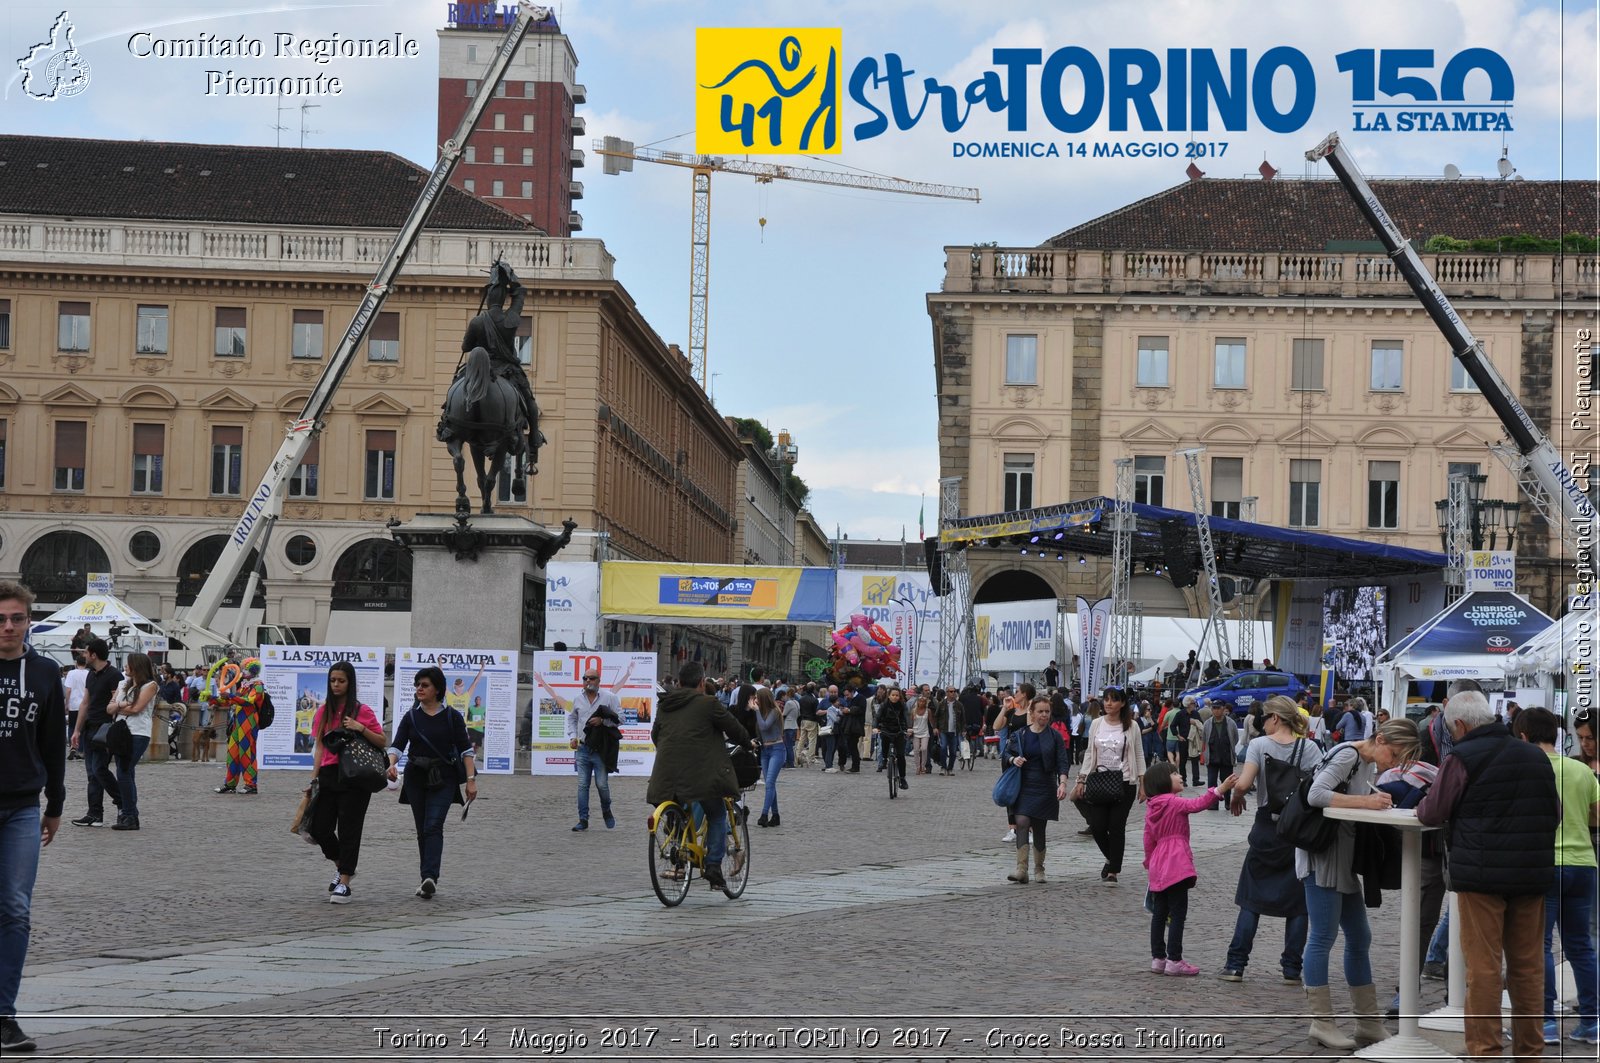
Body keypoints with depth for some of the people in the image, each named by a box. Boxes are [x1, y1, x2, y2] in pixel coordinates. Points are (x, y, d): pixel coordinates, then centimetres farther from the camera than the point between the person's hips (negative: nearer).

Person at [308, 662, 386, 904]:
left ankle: (344, 883, 0)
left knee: (348, 830, -3)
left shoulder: (362, 711, -1)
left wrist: (361, 728, -15)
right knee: (319, 828, 2)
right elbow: (319, 746, 11)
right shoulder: (324, 711, 11)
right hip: (329, 774, 4)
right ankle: (343, 867, 27)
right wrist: (314, 778, 5)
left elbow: (382, 742, 0)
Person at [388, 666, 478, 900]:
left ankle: (430, 878, -29)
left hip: (443, 780, -4)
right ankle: (429, 881, 16)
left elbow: (466, 749, -2)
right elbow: (398, 745, -3)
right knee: (422, 830, 7)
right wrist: (392, 764, -24)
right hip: (416, 779, 4)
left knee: (433, 826, -17)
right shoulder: (411, 717, 6)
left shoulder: (452, 716, -1)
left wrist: (471, 779, -9)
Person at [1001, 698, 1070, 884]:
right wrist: (1013, 759, -8)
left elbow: (1062, 762, -4)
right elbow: (1005, 753, 14)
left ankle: (1039, 869, 20)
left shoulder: (1054, 736, 0)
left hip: (1044, 788, 0)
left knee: (1039, 828, 5)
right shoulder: (1019, 734, 4)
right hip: (1023, 787, 0)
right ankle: (1021, 869, -22)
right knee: (1021, 822, -16)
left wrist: (1063, 783, -19)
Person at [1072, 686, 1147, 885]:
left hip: (1124, 783, -2)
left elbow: (1139, 756, 2)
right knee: (1098, 825, -5)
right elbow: (1089, 754, 10)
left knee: (1117, 826, -3)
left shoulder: (1131, 726, -1)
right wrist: (1081, 780, 5)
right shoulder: (1096, 724, 5)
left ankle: (1113, 871, 6)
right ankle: (1111, 859, 23)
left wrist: (1142, 784, -1)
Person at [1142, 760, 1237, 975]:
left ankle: (1158, 958, 16)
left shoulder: (1152, 808, 13)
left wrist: (1150, 862, 25)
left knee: (1159, 913, 12)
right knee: (1178, 913, -5)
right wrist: (1219, 790, -33)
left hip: (1158, 867, 8)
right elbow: (1197, 804, -25)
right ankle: (1174, 960, -7)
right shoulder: (1174, 803, -9)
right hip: (1176, 865, -8)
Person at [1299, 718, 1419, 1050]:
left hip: (1345, 860, 10)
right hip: (1322, 857, -10)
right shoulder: (1347, 755, -15)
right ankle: (1321, 1023, -2)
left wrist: (1376, 800, -2)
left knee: (1359, 938, 11)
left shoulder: (1369, 765, 14)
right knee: (1323, 937, -6)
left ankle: (1369, 1023, 16)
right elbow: (1316, 795, -25)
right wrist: (1366, 801, -26)